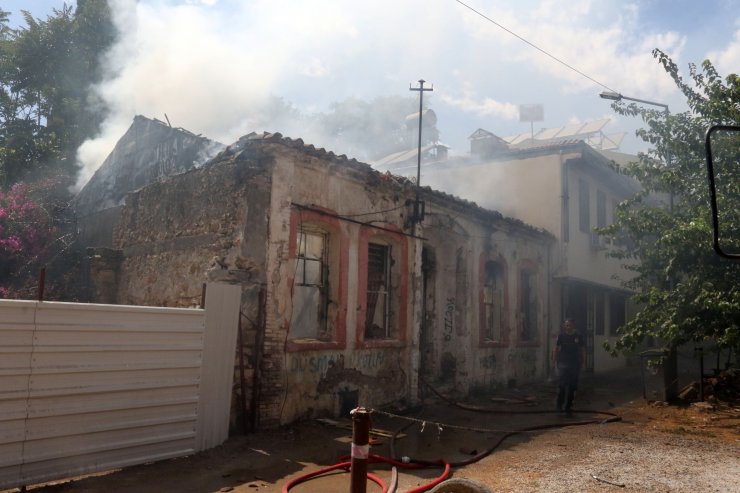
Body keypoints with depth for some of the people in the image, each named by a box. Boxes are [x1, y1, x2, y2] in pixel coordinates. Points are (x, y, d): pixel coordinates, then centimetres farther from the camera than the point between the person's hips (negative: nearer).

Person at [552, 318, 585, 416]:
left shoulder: (578, 337, 4)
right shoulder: (561, 336, 2)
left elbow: (582, 350, 9)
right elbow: (556, 349, 6)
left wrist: (583, 362, 2)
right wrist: (554, 361, 0)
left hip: (575, 364, 2)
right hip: (563, 364, -2)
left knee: (572, 387, 6)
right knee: (562, 384, -13)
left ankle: (568, 407, 17)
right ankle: (559, 403, 7)